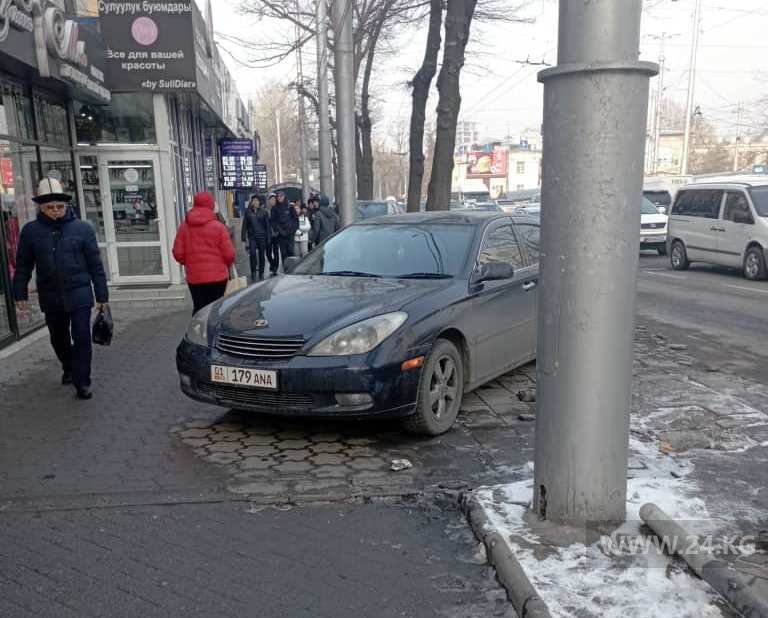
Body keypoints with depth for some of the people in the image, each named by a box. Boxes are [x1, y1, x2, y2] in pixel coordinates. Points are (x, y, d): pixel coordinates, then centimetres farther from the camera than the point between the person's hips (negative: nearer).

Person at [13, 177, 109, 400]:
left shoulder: (82, 229, -4)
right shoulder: (31, 231, 1)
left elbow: (95, 265, -2)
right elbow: (23, 266, 8)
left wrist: (102, 295, -1)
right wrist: (20, 294, 6)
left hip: (79, 295, -3)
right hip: (50, 297, 3)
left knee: (81, 338, -6)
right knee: (59, 339, 18)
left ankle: (82, 382, 3)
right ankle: (68, 369, 43)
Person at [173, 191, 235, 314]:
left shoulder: (184, 227, 1)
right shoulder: (218, 226, -8)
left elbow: (178, 253, 0)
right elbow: (229, 254, -10)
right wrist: (226, 265, 12)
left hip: (194, 277, 3)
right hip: (217, 276, -3)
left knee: (199, 308, 11)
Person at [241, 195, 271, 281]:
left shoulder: (264, 212, 3)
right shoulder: (247, 212, 4)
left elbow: (268, 225, 3)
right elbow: (244, 225, 5)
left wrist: (269, 237, -1)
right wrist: (244, 237, 0)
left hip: (262, 236, 0)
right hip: (252, 236, 0)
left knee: (262, 255, 6)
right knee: (252, 253, -15)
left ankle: (261, 273, 18)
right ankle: (253, 273, -5)